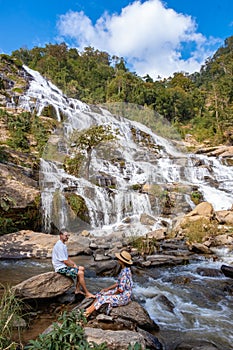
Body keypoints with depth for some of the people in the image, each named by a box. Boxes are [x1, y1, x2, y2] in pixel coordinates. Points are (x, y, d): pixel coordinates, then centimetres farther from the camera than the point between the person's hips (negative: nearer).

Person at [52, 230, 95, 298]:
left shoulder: (63, 244, 12)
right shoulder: (59, 246, -21)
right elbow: (65, 261, -22)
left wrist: (74, 264, 5)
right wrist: (74, 266, -10)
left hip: (66, 266, 11)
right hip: (61, 268, -11)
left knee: (82, 269, 10)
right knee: (80, 273, -19)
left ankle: (77, 290, 11)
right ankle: (87, 293, -10)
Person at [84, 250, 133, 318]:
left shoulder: (124, 272, -26)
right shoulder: (124, 270, 5)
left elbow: (121, 289, -26)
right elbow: (118, 283, 13)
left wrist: (112, 294, -9)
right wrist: (107, 289, 8)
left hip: (123, 297, -9)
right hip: (122, 294, 9)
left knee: (103, 298, -13)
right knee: (100, 293, 4)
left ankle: (87, 313, 1)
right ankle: (89, 309, 4)